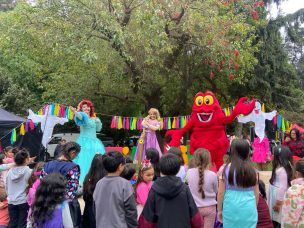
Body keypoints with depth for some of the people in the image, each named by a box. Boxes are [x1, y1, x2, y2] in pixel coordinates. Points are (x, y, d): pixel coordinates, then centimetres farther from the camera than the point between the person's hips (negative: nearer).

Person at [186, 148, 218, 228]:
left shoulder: (189, 172, -13)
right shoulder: (212, 175, -16)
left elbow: (189, 187, 1)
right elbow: (216, 191, -1)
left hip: (196, 207, 1)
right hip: (210, 207, -1)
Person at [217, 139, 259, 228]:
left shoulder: (226, 169, -7)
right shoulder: (252, 170, 0)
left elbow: (221, 193, -4)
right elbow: (256, 193, 8)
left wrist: (219, 210, 9)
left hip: (231, 208, -2)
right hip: (249, 209, 2)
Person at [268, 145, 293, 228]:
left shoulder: (282, 170, -25)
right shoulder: (279, 168, 5)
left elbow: (282, 187, -24)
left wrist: (278, 203, -19)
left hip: (278, 196, -9)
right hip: (275, 196, 9)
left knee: (278, 221, 5)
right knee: (274, 219, 20)